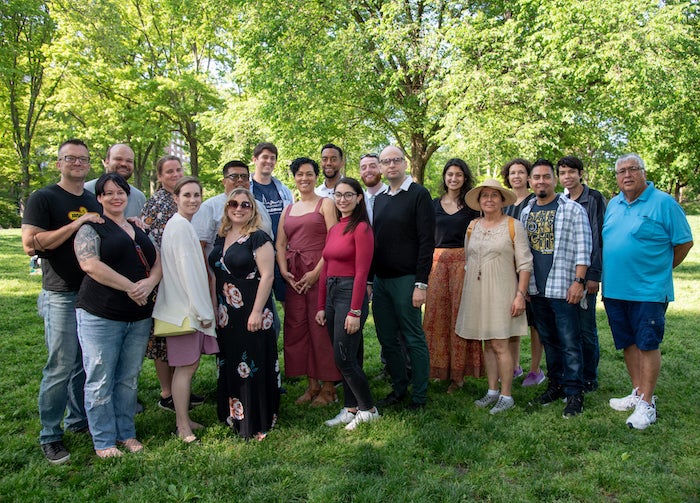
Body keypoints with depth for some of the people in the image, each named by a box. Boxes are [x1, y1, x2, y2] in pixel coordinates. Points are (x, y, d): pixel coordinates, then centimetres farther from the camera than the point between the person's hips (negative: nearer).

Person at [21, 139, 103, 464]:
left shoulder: (95, 202, 15)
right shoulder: (43, 198, -5)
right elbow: (31, 244, -17)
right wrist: (77, 224, -20)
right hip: (61, 296, -6)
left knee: (87, 363, 13)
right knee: (61, 367, -3)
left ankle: (78, 419, 29)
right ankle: (49, 436, 11)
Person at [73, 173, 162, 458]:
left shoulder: (139, 230, 16)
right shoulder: (91, 228, -1)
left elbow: (158, 262, 12)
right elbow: (90, 264, -17)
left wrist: (150, 282, -11)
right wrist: (131, 287, -17)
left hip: (139, 317, 5)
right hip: (100, 316, -5)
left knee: (129, 379, 13)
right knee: (100, 381, 2)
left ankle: (126, 433, 26)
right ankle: (104, 441, 16)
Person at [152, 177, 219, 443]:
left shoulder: (183, 225, 16)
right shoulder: (180, 226, -15)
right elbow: (187, 271, -18)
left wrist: (203, 308, 17)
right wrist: (203, 311, -16)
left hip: (188, 306, 10)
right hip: (184, 307, -10)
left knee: (188, 364, 14)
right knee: (186, 365, -4)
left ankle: (183, 419, 24)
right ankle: (183, 425, 6)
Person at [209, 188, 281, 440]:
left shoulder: (258, 238, -10)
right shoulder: (221, 237, 12)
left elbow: (267, 275, -16)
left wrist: (257, 311, -20)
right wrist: (215, 308, 14)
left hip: (251, 313, -7)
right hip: (225, 315, 7)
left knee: (253, 366, 0)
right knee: (229, 365, 15)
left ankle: (257, 423, 13)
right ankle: (233, 416, 30)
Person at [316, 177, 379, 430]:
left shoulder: (361, 228, -10)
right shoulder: (333, 229, 13)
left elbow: (361, 272, -15)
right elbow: (325, 269, 13)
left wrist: (355, 312, -18)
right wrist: (321, 306, 11)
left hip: (351, 293, -8)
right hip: (331, 293, 8)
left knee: (344, 359, -4)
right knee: (346, 358, 13)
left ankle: (368, 409, 13)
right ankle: (350, 409, 24)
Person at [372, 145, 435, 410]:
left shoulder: (419, 194, -6)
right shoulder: (380, 199, 15)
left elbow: (427, 241, -12)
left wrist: (421, 284, -17)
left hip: (406, 279, -7)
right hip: (380, 279, 7)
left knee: (414, 339, 2)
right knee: (387, 338, 12)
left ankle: (419, 396, 14)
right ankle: (399, 389, 27)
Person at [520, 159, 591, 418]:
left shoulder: (573, 209, -3)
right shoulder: (526, 212, 12)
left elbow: (582, 249, -7)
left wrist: (578, 282, -14)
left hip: (563, 288, -5)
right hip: (536, 289, 5)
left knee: (569, 343, -1)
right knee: (548, 340, 14)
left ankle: (574, 392, 9)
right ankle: (555, 385, 26)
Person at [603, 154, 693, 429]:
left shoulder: (663, 203, -7)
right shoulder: (613, 205, 12)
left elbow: (684, 242, -3)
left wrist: (659, 270, 2)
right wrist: (605, 274, 12)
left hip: (648, 290, -6)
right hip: (614, 290, 6)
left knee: (647, 345, -1)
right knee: (628, 343, 13)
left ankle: (646, 403, 8)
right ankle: (638, 393, 27)